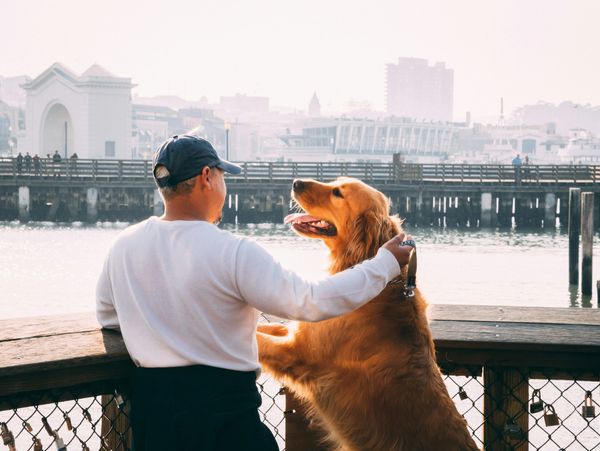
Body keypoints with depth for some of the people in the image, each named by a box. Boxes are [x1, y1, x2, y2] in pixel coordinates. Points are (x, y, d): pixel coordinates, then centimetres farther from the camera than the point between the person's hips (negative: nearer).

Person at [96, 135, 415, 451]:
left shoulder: (124, 245, 1)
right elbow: (312, 301, -16)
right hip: (224, 412, -5)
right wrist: (386, 263, -7)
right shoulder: (233, 252, -16)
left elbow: (106, 317, 15)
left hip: (149, 402, 5)